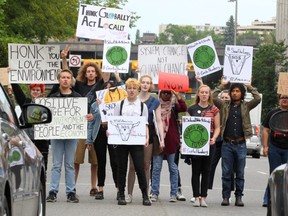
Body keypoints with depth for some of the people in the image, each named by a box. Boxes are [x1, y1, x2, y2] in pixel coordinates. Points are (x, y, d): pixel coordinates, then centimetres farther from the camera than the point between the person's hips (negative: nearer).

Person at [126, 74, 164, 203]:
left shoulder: (155, 102, 4)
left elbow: (159, 121, 2)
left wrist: (162, 138, -6)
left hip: (148, 134, 0)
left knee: (146, 166, 4)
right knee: (132, 166, -1)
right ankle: (129, 194, 4)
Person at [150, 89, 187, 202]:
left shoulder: (174, 106, 7)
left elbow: (184, 108, -13)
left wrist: (177, 95, -20)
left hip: (171, 142, 0)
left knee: (173, 168, 4)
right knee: (156, 168, 0)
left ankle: (173, 193, 8)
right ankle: (154, 193, 4)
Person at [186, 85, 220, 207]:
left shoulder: (214, 110, 6)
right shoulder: (191, 109, 5)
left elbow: (217, 127, 7)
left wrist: (214, 138, -11)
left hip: (209, 142, 0)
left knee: (206, 170, 4)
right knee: (196, 170, 1)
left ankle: (203, 197, 9)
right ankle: (196, 197, 5)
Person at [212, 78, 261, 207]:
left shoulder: (246, 106, 7)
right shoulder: (224, 106, 8)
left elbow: (258, 99, -6)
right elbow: (213, 97, -2)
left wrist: (249, 86, 1)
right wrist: (222, 85, 3)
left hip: (241, 144, 0)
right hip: (227, 144, 0)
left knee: (240, 173, 5)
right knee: (226, 173, 2)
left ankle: (238, 197, 10)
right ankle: (225, 197, 7)